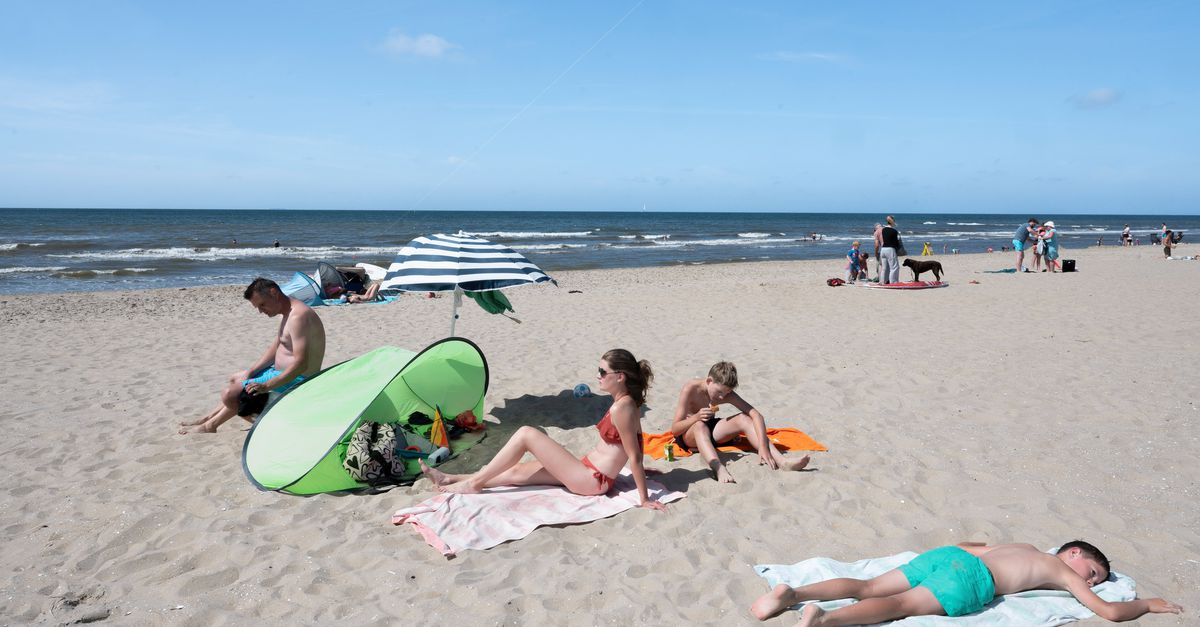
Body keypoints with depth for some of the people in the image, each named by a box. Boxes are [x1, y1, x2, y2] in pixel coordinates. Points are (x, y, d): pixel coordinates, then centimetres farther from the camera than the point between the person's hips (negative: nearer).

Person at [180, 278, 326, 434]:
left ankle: (209, 426, 11)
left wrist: (267, 386, -31)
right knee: (235, 378, 24)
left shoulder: (298, 316, -24)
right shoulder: (288, 313, 11)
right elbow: (274, 349, 15)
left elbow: (301, 364, -31)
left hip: (295, 380, -11)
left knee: (230, 393, -14)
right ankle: (207, 418, 27)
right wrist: (249, 372, 4)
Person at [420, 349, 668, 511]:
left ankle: (474, 483, 0)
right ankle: (450, 479, 17)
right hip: (588, 469, 10)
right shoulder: (626, 401, 6)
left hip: (590, 480, -10)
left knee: (526, 434, -10)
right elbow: (635, 452, 16)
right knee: (518, 471, 10)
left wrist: (645, 499, -19)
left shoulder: (622, 407, -22)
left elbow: (635, 457, -21)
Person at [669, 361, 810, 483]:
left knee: (743, 418, -22)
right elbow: (674, 429, -24)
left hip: (709, 430, 4)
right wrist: (696, 417, -43)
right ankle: (719, 469, -66)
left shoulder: (726, 393, -12)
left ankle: (781, 461, -36)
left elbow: (756, 415, -20)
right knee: (700, 425, -40)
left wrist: (763, 447, -33)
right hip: (687, 435, -4)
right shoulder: (691, 389, -23)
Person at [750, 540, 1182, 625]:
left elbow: (965, 546, 41)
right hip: (971, 580, -6)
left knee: (867, 588, -5)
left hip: (944, 555, 6)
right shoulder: (1064, 571, 20)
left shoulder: (1025, 548, 38)